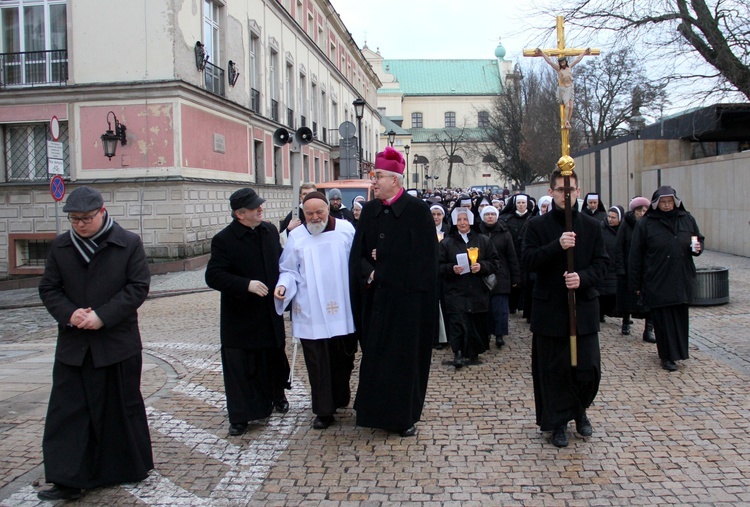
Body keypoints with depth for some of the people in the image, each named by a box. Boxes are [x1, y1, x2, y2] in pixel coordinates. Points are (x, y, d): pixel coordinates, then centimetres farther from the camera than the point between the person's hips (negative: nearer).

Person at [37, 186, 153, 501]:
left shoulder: (129, 244, -4)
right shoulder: (60, 246, 5)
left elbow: (138, 287, -9)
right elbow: (48, 288, 6)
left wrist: (103, 316, -17)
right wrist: (69, 313, -13)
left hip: (118, 343, -3)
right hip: (73, 345, 3)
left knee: (122, 408, 10)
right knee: (67, 411, 2)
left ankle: (131, 469, 27)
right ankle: (68, 480, 9)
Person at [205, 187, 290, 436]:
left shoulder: (270, 230, 4)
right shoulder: (224, 240, -14)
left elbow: (280, 261, 17)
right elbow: (213, 276, -19)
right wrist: (246, 285, -28)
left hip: (270, 312, 5)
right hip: (241, 316, -5)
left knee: (275, 358, 18)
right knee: (240, 366, 1)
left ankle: (277, 396, 41)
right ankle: (239, 417, 11)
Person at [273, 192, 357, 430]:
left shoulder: (346, 229, 2)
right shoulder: (296, 237, 3)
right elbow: (289, 271, 6)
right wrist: (283, 285, -13)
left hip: (341, 310, 1)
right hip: (311, 313, 0)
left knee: (343, 357, 11)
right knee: (318, 363, 2)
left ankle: (341, 396, 34)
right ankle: (324, 410, 13)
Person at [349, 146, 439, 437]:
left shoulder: (417, 211, -8)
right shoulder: (369, 211, 8)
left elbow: (423, 257, -12)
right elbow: (358, 253, 8)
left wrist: (380, 270, -10)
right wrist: (370, 274, -12)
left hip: (406, 298, -5)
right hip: (375, 298, 5)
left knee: (405, 355, 3)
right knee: (374, 355, 9)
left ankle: (404, 416, 17)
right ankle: (377, 411, 24)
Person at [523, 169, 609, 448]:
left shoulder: (592, 226, 6)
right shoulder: (537, 226, -1)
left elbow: (602, 262, 3)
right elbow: (528, 260, -10)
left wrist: (583, 278, -16)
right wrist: (557, 246, -24)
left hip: (584, 307, 2)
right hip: (550, 308, -2)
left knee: (588, 368, 3)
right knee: (554, 370, 5)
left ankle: (580, 410, 31)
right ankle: (559, 422, 21)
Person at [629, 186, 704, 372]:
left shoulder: (687, 219, 6)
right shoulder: (645, 224, -5)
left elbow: (699, 239, 20)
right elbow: (635, 256, -4)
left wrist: (698, 248, -6)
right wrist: (636, 284, -5)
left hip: (682, 281, 4)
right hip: (657, 282, -3)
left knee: (681, 318, 9)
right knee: (663, 320, 0)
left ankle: (678, 351, 26)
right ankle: (667, 356, 9)